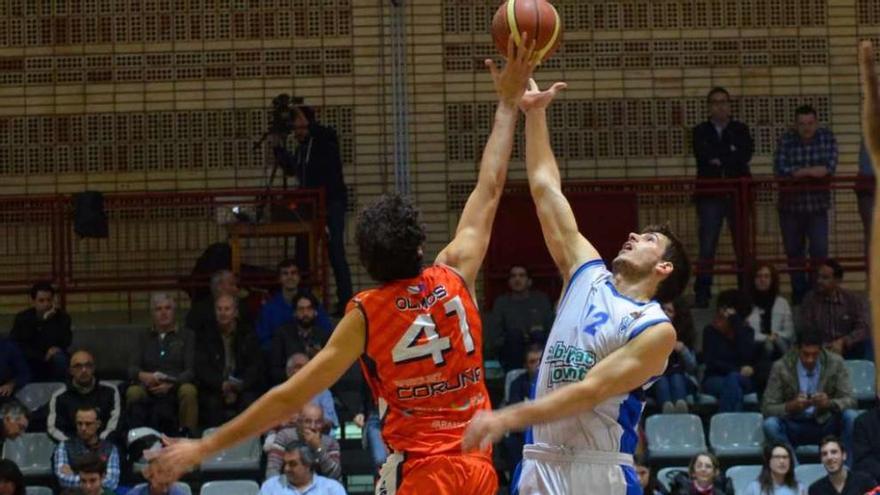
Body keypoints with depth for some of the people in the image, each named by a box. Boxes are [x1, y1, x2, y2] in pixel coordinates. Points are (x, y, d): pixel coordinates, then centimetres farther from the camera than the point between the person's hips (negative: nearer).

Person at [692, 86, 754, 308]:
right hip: (710, 195, -1)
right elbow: (703, 154, -8)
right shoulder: (701, 132, 11)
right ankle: (702, 293, -6)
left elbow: (746, 153, -6)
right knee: (707, 245, -6)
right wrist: (731, 154, -9)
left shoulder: (740, 130, 11)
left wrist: (720, 159, -9)